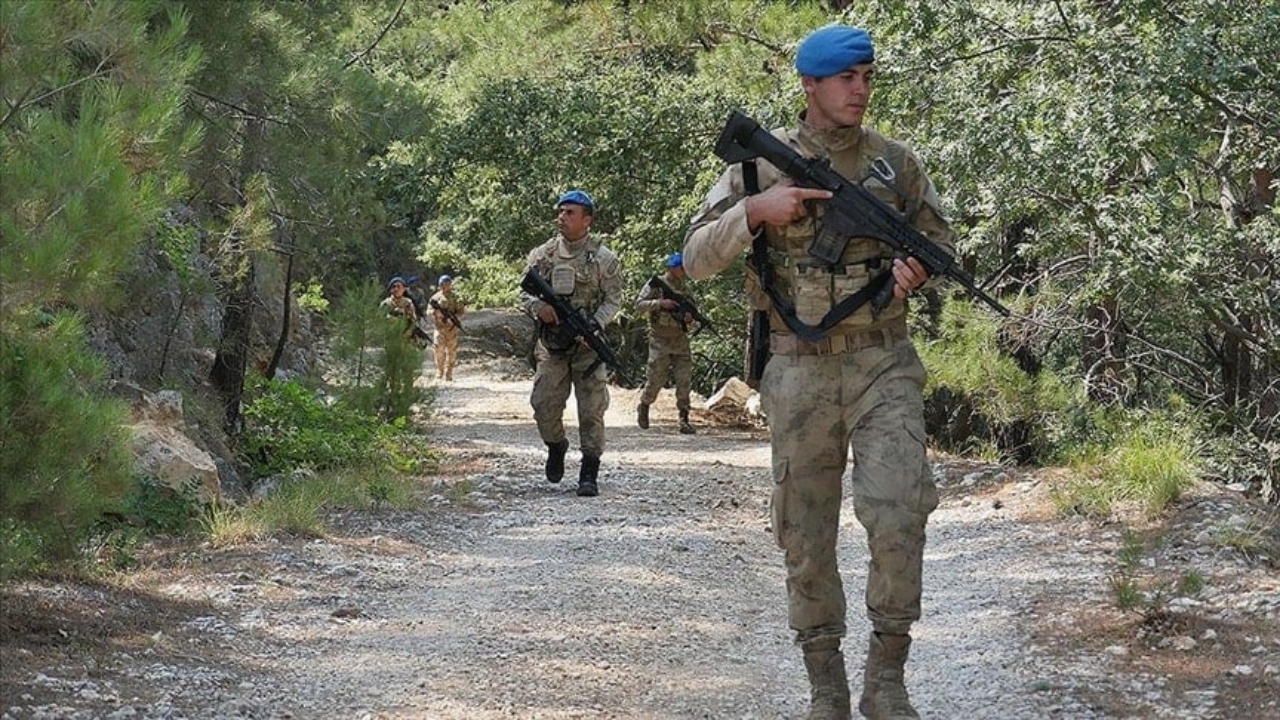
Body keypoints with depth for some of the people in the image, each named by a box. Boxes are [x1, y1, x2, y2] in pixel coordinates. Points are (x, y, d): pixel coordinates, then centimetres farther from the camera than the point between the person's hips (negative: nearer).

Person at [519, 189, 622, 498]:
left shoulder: (603, 259, 0)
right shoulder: (541, 255, 7)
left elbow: (613, 299, 0)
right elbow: (524, 292, 11)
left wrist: (594, 325, -17)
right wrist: (538, 307, -12)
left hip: (588, 344, -2)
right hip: (551, 344, 2)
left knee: (591, 409, -4)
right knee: (544, 403, -3)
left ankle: (589, 474, 1)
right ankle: (555, 446, 27)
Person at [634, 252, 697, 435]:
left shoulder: (683, 288, 12)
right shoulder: (656, 284, -4)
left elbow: (689, 310, 21)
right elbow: (639, 304, -10)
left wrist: (689, 317, -2)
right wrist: (660, 303, -22)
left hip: (681, 340, 4)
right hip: (660, 341, -4)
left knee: (684, 380, -4)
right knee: (656, 380, 1)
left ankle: (684, 419, -2)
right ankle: (643, 407, 27)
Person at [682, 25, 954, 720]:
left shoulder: (896, 161, 6)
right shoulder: (761, 161, 2)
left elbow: (939, 239, 16)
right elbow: (696, 258, 0)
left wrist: (919, 264, -7)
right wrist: (754, 211, -17)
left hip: (883, 363, 0)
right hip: (798, 370, 0)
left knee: (898, 514, -17)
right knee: (805, 532, 6)